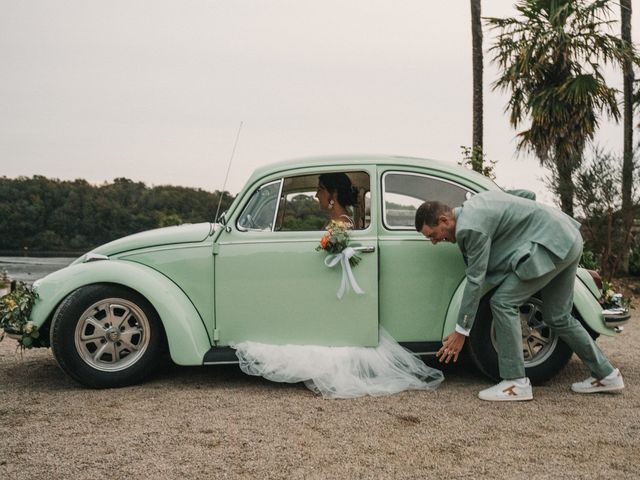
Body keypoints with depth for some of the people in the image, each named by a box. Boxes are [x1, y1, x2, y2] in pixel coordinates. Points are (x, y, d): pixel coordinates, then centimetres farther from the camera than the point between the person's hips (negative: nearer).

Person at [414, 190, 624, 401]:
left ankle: (516, 383, -8)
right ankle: (606, 375, 28)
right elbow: (525, 194, 22)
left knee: (503, 302, -12)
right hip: (568, 239, 11)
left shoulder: (470, 227, -18)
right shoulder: (470, 206, 11)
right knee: (557, 317, 17)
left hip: (552, 244, -11)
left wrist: (461, 332, -9)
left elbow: (475, 280, -16)